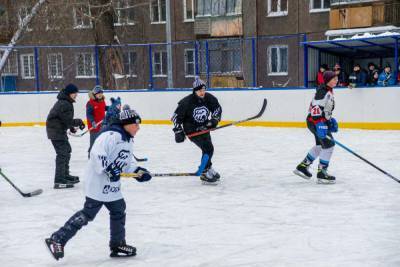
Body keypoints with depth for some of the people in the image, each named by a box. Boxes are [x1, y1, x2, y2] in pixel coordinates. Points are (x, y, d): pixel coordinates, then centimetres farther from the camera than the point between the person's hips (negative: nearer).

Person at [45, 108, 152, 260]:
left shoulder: (128, 141, 15)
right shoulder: (112, 135, -19)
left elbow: (125, 163, 23)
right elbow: (97, 153, -29)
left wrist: (138, 171, 11)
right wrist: (109, 168, -34)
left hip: (112, 185, 10)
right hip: (98, 181, -10)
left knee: (119, 211, 15)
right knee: (88, 214, -9)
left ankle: (117, 245, 29)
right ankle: (57, 239, -5)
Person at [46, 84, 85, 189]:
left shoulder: (64, 101, 13)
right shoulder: (65, 104, -21)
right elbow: (68, 121, -22)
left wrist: (71, 127, 17)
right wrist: (79, 122, -9)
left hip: (59, 129, 11)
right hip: (56, 130, -11)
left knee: (67, 150, 22)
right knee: (62, 153, -13)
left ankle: (65, 175, 35)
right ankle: (59, 181, -16)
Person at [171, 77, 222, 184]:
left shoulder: (209, 98, -11)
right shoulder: (187, 102, -23)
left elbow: (217, 108, 7)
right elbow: (177, 116, -16)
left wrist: (214, 119, -8)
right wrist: (178, 131, -20)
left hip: (203, 127, 7)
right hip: (191, 129, -7)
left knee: (209, 148, 20)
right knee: (207, 148, -20)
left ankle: (208, 168, 43)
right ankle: (205, 173, -13)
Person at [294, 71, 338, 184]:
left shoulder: (329, 91, 14)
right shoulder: (323, 91, -19)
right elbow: (316, 108, -27)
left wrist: (331, 120, 22)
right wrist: (319, 124, -33)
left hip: (322, 121, 11)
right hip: (316, 121, -11)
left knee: (320, 145, 20)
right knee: (328, 144, -13)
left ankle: (302, 166, 29)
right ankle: (321, 173, -9)